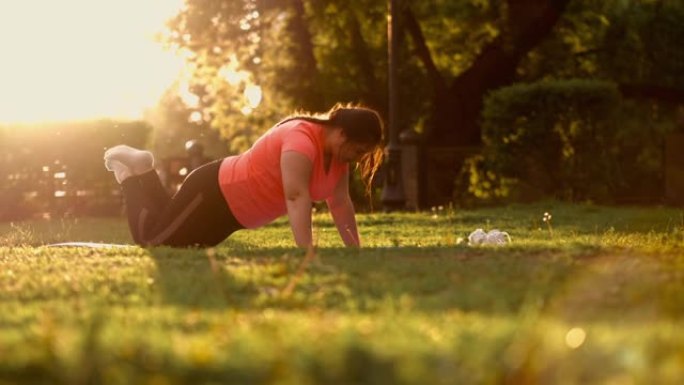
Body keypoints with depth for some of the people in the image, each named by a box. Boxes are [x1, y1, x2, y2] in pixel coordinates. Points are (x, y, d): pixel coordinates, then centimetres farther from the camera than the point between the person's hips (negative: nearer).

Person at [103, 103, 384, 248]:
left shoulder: (336, 151, -2)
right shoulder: (302, 141, -31)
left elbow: (341, 202, 1)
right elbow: (297, 198, -41)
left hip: (233, 207, 9)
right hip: (214, 193, -9)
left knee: (173, 241, 24)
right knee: (150, 243, 0)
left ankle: (144, 171, 33)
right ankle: (127, 169, 17)